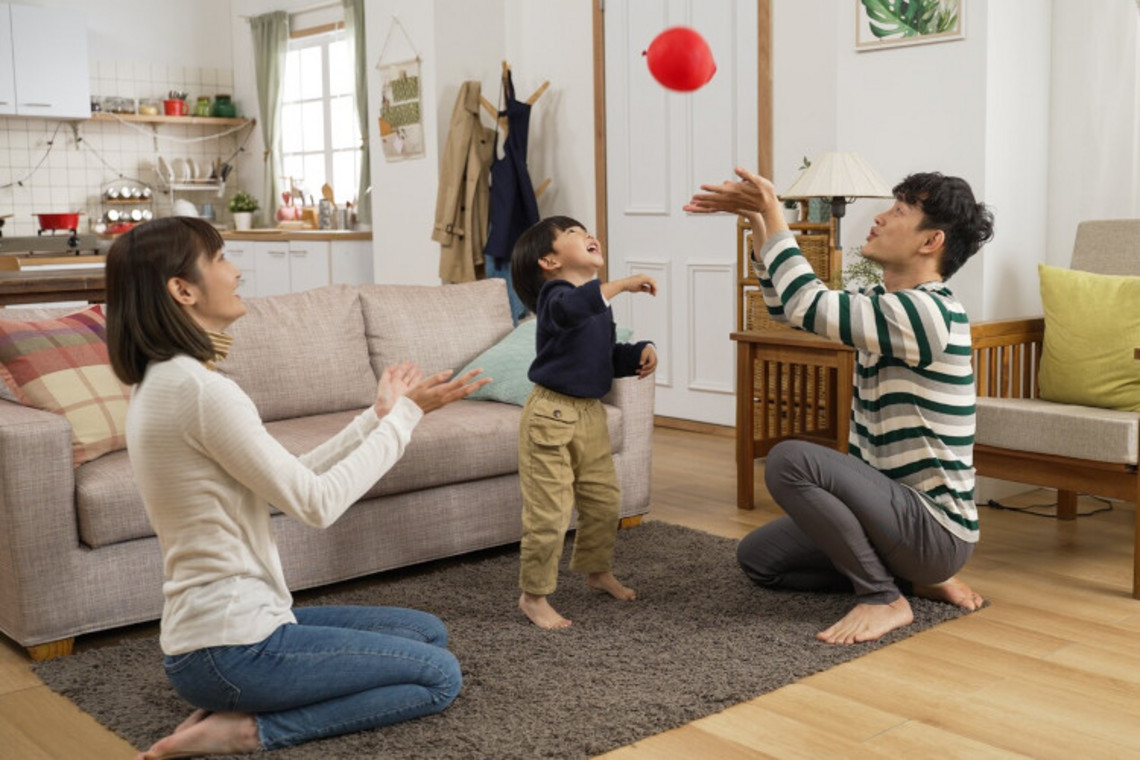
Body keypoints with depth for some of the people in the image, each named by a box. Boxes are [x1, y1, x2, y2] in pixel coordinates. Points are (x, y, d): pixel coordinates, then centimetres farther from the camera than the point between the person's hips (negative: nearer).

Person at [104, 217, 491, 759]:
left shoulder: (160, 382, 9)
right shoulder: (199, 388, -23)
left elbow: (288, 481, 9)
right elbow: (317, 503, -18)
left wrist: (379, 416, 7)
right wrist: (403, 416, -8)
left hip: (237, 617, 10)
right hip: (231, 647, -10)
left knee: (428, 632, 18)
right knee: (440, 676, 0)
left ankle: (236, 707, 9)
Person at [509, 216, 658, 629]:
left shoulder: (599, 301, 11)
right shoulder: (555, 294, -15)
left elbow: (610, 355, 22)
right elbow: (569, 309, -41)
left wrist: (641, 352, 3)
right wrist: (622, 284, -38)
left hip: (591, 414, 8)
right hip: (551, 414, -8)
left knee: (604, 501, 19)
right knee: (548, 513, -4)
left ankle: (598, 570, 42)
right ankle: (533, 595, 11)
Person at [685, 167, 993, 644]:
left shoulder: (927, 312, -22)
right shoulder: (886, 302, 8)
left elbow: (808, 305, -27)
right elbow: (787, 305, 16)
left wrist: (774, 216, -15)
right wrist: (757, 219, 6)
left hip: (935, 528, -10)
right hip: (898, 506, 10)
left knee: (790, 460, -28)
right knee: (757, 556, 12)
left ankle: (883, 598, -12)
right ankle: (910, 575, 12)